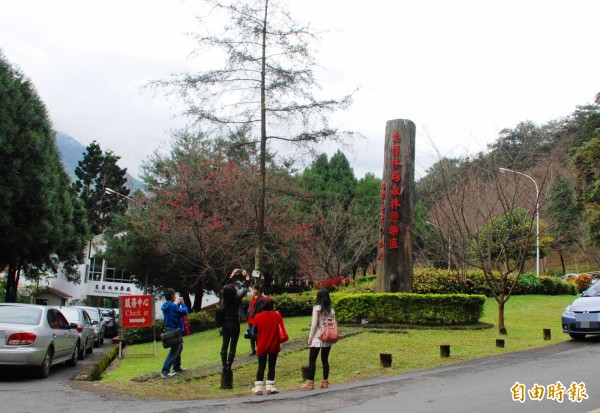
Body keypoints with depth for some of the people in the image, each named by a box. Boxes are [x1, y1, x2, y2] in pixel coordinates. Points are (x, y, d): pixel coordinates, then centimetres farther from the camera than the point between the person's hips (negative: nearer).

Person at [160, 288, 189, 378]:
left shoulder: (165, 306, 6)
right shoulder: (173, 306, -22)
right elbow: (185, 312, -21)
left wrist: (178, 305, 6)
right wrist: (182, 304, -6)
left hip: (169, 329, 10)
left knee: (179, 347, 26)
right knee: (174, 351, -7)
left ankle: (177, 367, 35)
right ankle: (165, 372, -10)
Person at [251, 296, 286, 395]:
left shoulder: (258, 317, -3)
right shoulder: (277, 315, -5)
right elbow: (281, 330, -4)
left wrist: (257, 344, 11)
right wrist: (279, 342, 8)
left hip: (261, 346, 1)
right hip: (274, 346, -1)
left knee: (261, 367, 9)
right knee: (272, 366, 6)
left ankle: (258, 388, 6)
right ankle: (270, 387, 1)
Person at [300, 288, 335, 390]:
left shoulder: (317, 308, -8)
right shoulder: (331, 310, 7)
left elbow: (314, 324, -11)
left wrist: (310, 337, -5)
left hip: (317, 337, -5)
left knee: (312, 360, 0)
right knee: (325, 359, 12)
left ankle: (310, 383, -2)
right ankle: (325, 382, 15)